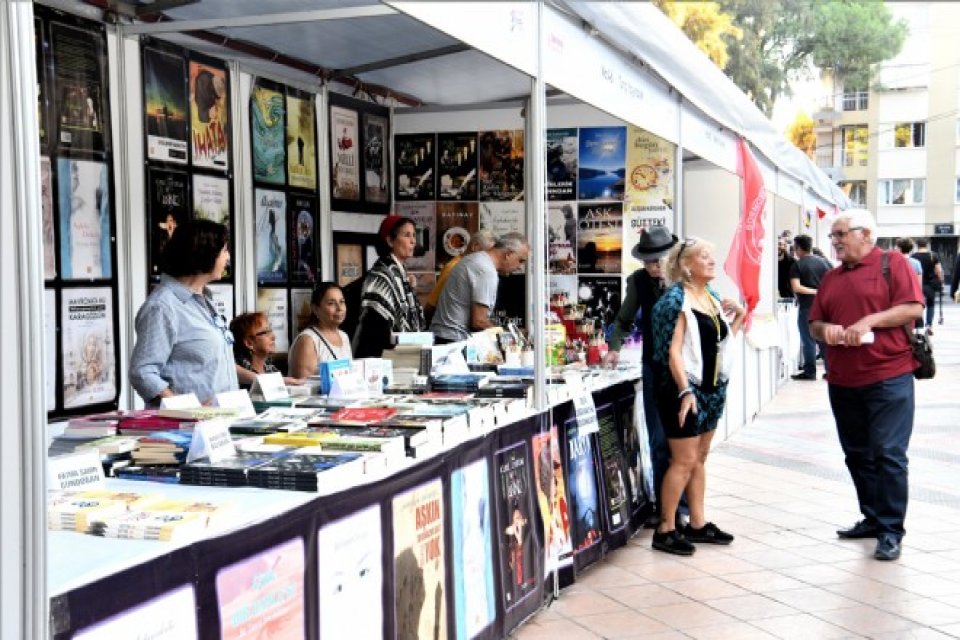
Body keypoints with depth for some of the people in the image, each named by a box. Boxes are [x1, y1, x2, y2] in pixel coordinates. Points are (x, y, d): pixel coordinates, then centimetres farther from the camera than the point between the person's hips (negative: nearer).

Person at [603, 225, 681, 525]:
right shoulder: (638, 281, 0)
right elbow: (624, 320, 13)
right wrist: (615, 348, -2)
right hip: (655, 368, 2)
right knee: (659, 441, 6)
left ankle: (685, 505, 19)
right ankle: (664, 507, 18)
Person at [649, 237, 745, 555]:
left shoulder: (713, 297, 12)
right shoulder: (676, 299, -13)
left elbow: (722, 339, 22)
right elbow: (673, 350, -18)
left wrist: (739, 316, 8)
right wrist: (685, 391, -25)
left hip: (713, 386, 8)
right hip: (686, 389, -8)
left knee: (700, 457, 14)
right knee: (684, 460, -6)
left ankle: (697, 523, 23)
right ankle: (665, 530, 3)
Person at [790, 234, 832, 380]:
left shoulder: (797, 265, -5)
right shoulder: (824, 262, 8)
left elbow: (796, 287, -17)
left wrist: (814, 291, -11)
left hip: (807, 307, -4)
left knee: (808, 340, 2)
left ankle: (810, 371, 3)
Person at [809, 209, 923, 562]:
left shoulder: (892, 263, -2)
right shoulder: (831, 277, 15)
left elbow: (913, 307, -11)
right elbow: (815, 323, 17)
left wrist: (869, 321, -19)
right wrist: (824, 329, -5)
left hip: (888, 377, -6)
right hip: (843, 382, 7)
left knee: (888, 454, -6)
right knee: (857, 454, 12)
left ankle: (891, 531, 1)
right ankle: (872, 519, 24)